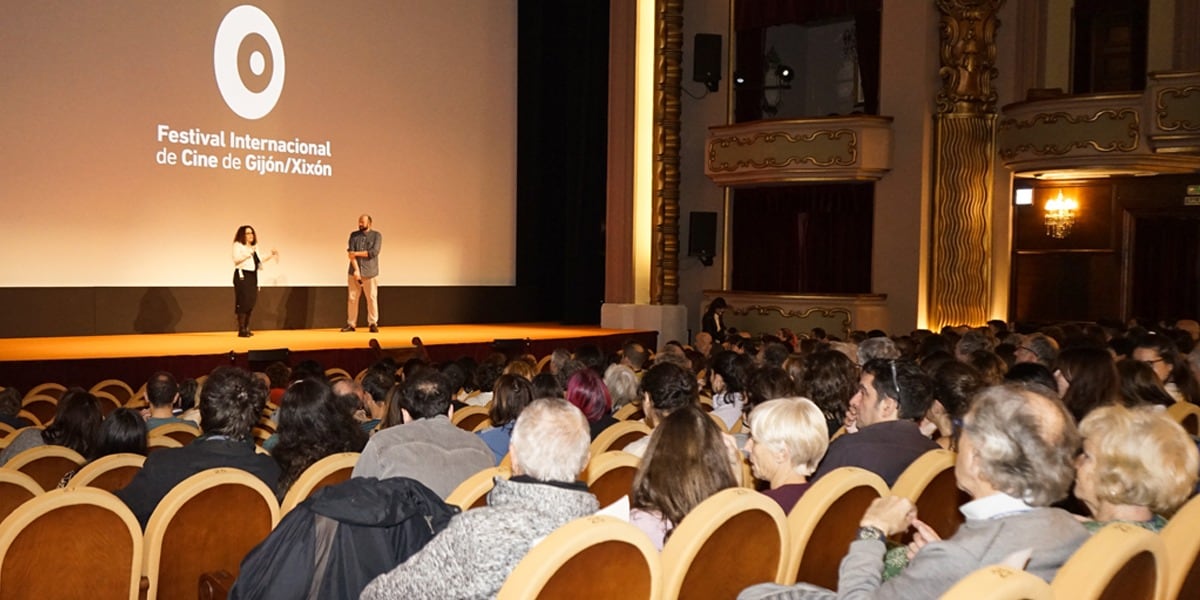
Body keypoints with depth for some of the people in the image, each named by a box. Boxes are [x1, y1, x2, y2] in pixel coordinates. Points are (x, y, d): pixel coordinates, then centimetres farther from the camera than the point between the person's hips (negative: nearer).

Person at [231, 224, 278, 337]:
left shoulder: (254, 247, 21)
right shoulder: (238, 245, -2)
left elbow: (258, 261, 24)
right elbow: (236, 260, -14)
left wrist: (270, 256, 18)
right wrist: (248, 253, -21)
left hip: (253, 276, 7)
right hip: (242, 275, -7)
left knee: (251, 303, 3)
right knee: (243, 303, -12)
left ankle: (246, 328, 9)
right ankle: (241, 330, -11)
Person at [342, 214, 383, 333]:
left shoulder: (377, 235, 2)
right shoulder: (354, 235, 8)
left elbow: (374, 252, -11)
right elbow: (350, 253, -1)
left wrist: (357, 253, -8)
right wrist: (356, 269, -13)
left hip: (370, 273, -2)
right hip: (354, 271, 2)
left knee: (372, 298, -2)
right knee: (352, 298, 2)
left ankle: (373, 324, 5)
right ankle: (351, 324, 8)